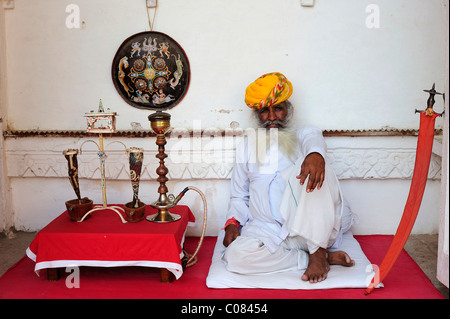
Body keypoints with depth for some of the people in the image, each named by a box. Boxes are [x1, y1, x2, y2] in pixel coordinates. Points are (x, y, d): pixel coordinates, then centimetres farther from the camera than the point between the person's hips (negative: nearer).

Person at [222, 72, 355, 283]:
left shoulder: (304, 135, 15)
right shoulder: (246, 147, 21)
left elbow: (314, 141, -13)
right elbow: (239, 196, 22)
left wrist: (314, 154, -39)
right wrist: (232, 222, -1)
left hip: (313, 227, -2)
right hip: (268, 228, 2)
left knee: (314, 168, -29)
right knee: (234, 256, -30)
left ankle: (318, 252, -24)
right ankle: (319, 257, -19)